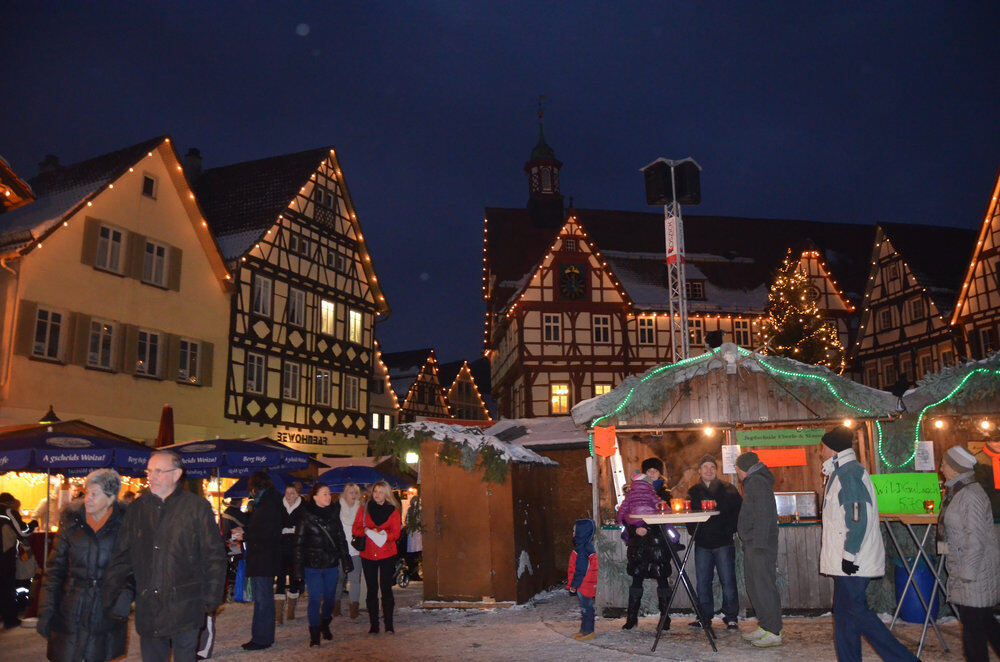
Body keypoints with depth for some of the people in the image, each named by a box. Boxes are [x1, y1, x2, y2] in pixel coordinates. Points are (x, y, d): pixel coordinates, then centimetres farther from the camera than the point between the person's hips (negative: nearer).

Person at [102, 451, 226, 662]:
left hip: (185, 607, -3)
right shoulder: (137, 509, 8)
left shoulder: (197, 507, -3)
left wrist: (211, 599, -6)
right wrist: (108, 595, 5)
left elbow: (215, 557, -3)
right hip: (147, 608, 4)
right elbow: (122, 558, 12)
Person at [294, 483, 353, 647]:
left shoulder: (334, 514, 7)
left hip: (331, 565, 4)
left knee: (330, 598, 11)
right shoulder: (306, 517, -5)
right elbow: (298, 543, -4)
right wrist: (299, 566, -8)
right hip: (313, 566, -4)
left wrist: (346, 560, 8)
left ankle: (325, 626, 31)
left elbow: (341, 539, 12)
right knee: (315, 599, -5)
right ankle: (314, 633, 7)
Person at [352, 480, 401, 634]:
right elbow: (355, 529, 4)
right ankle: (374, 625, 11)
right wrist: (367, 531, -16)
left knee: (386, 588, -4)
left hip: (387, 554, -1)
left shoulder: (393, 511, 4)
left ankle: (389, 624, 2)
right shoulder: (364, 509, 8)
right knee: (372, 589, 4)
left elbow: (395, 534, -2)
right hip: (368, 555, 2)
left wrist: (382, 534, -19)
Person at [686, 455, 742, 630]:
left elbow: (740, 511, 1)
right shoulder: (693, 492, 11)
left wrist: (729, 530, -6)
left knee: (728, 581, -3)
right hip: (702, 544, 3)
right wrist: (694, 532, 3)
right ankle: (705, 617, 16)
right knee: (703, 582, 6)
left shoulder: (728, 489, 2)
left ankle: (731, 617, 8)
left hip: (723, 543, -3)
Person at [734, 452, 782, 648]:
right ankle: (764, 626, 21)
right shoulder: (752, 482, 20)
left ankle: (774, 632, -2)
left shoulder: (758, 482, -12)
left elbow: (763, 514, -20)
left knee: (764, 586, -7)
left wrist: (759, 543, -23)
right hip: (753, 543, 11)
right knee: (754, 586, 14)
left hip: (760, 544, -11)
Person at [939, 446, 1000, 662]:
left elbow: (976, 540, -22)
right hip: (966, 571, 10)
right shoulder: (956, 492, 11)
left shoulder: (971, 495, -19)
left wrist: (967, 575, -20)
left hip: (976, 571, -10)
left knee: (973, 627, -3)